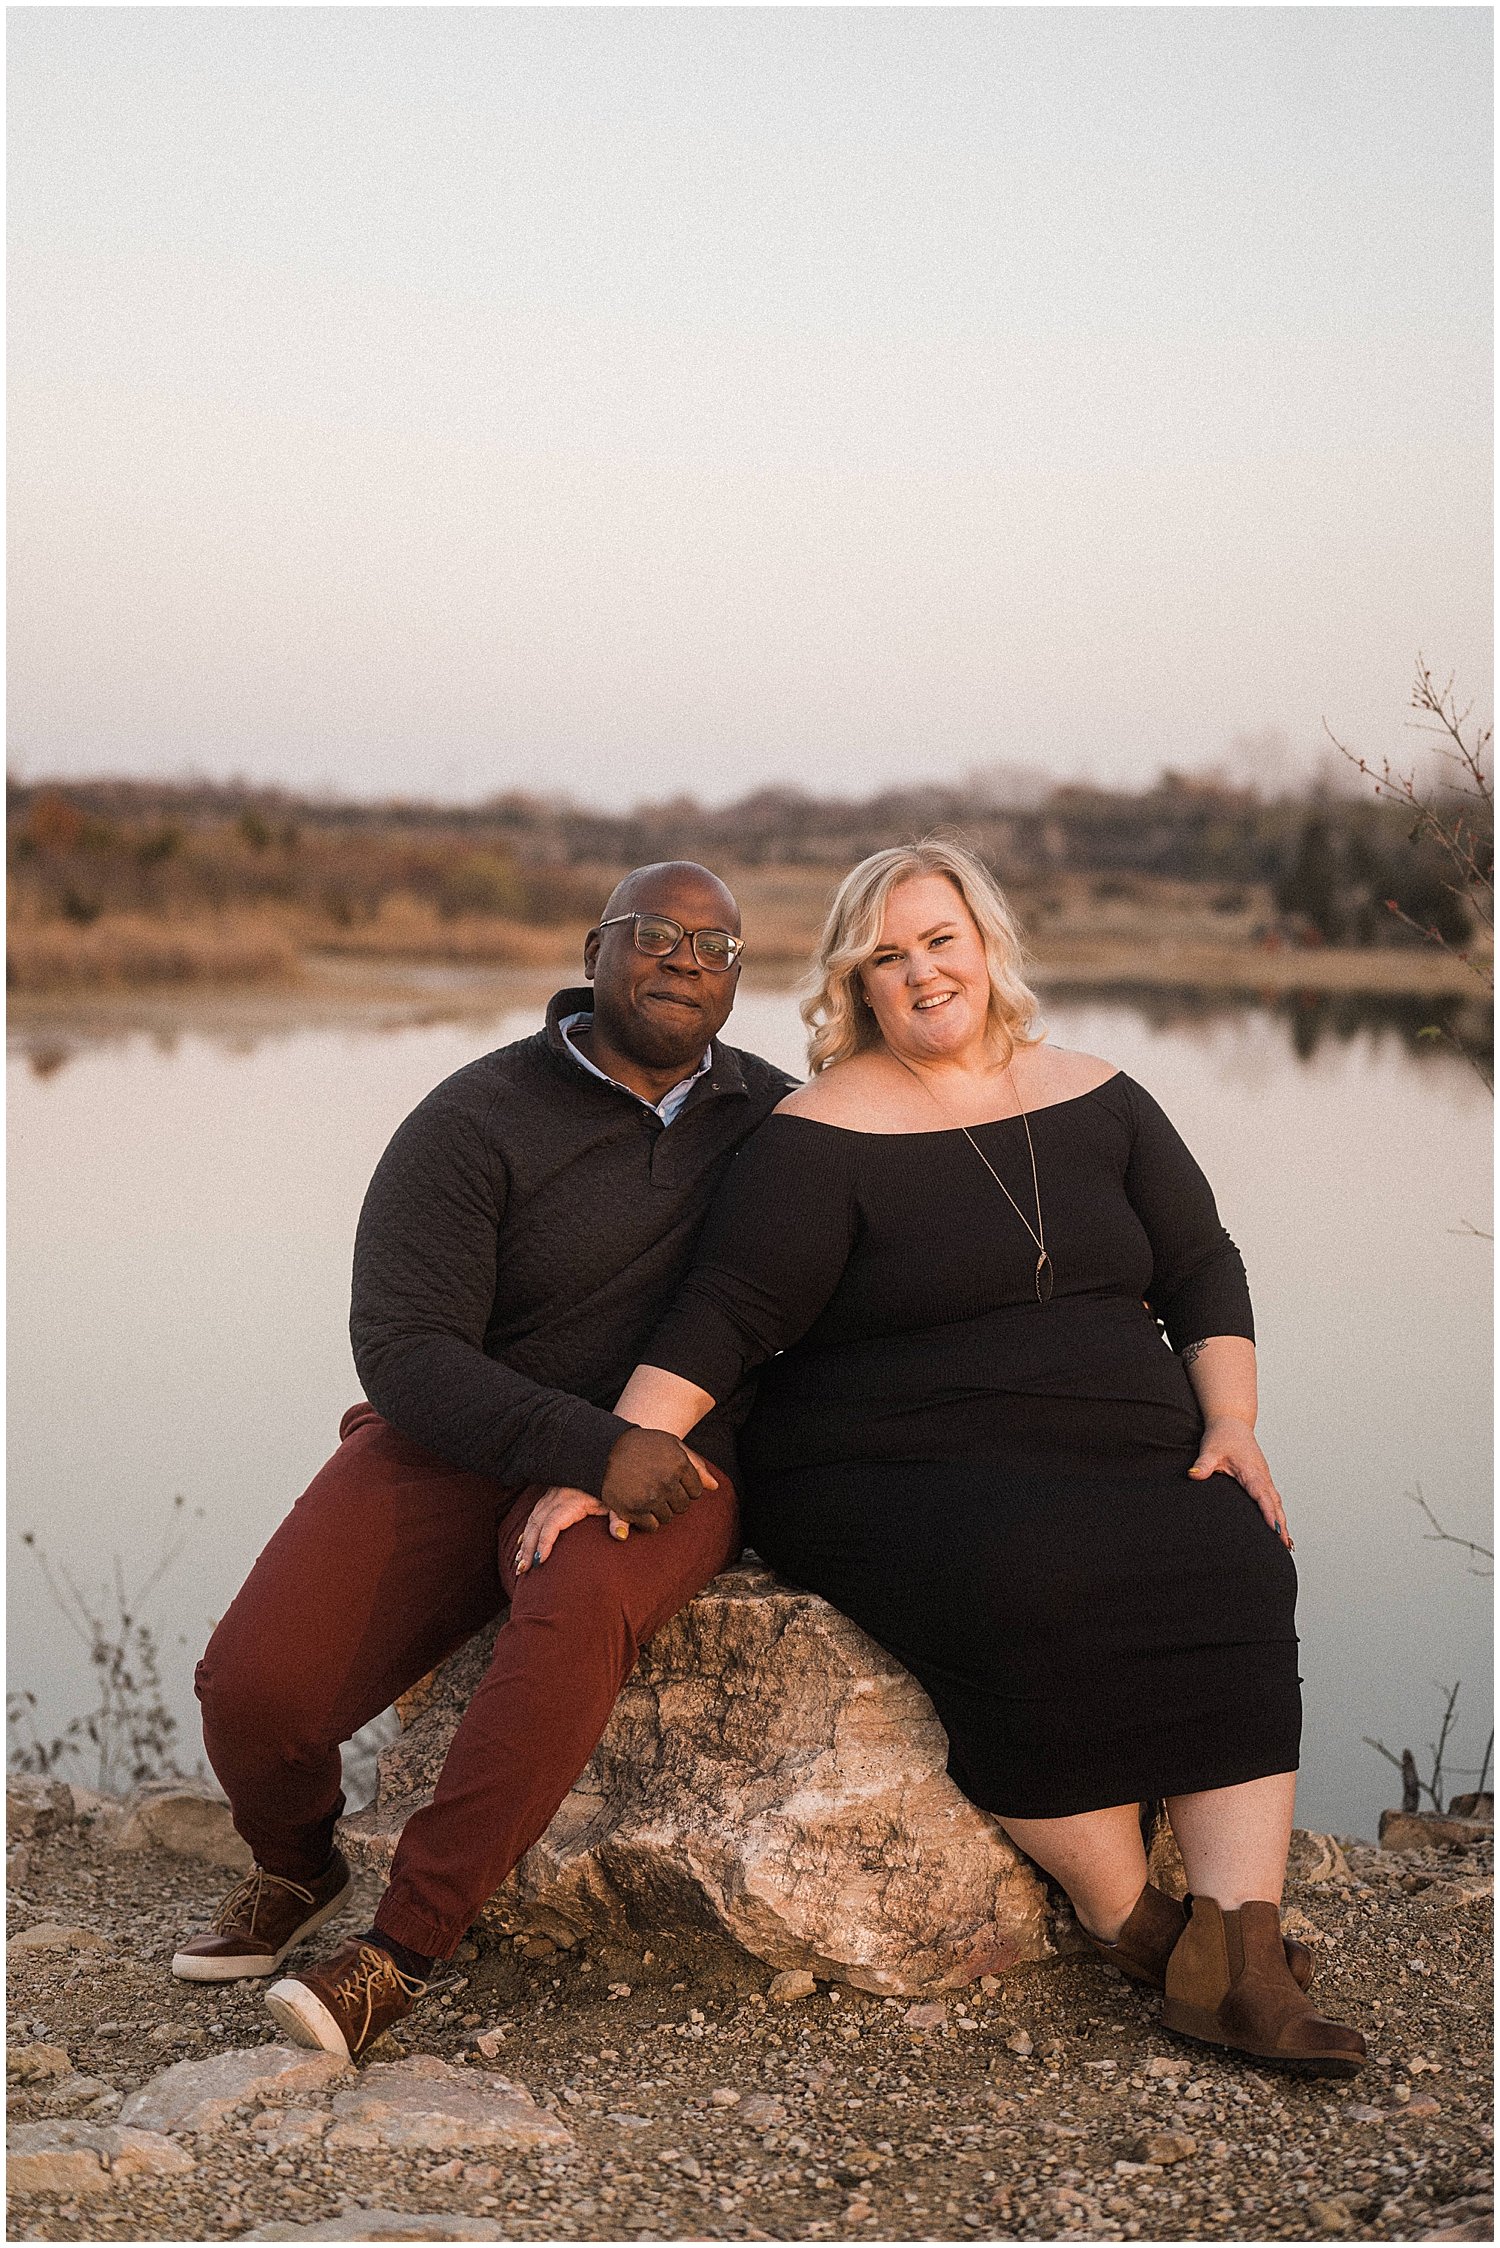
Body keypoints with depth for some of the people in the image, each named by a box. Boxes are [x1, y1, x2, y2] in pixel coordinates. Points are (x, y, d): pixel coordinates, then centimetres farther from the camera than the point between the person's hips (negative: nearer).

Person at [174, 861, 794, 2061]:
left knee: (578, 1612, -37)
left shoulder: (778, 1117, 8)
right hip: (456, 1445, 0)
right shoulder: (477, 1121, -5)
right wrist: (591, 1449, -25)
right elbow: (402, 1348, -14)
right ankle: (297, 1867, 17)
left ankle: (400, 1949, -27)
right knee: (255, 1684, -21)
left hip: (660, 1464, 1)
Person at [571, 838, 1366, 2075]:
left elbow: (1201, 1270, 15)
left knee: (1238, 1568, -27)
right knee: (1031, 1595, -36)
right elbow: (724, 1320, -10)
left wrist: (1232, 1424, 0)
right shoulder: (824, 1136, -2)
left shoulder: (1098, 1099, 13)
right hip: (900, 1483, -4)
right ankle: (1133, 1928, -20)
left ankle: (1235, 1941, -31)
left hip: (1124, 1466, 4)